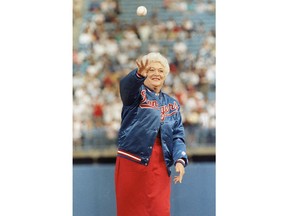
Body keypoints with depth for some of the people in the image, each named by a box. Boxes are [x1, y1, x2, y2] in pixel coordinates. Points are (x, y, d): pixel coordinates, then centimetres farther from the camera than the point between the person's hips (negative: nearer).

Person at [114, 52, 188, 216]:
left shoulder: (172, 104, 16)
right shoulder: (136, 94, 3)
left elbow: (178, 135, 12)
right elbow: (126, 85, -21)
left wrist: (180, 160, -8)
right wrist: (139, 73, -45)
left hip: (160, 165, 3)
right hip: (132, 161, -3)